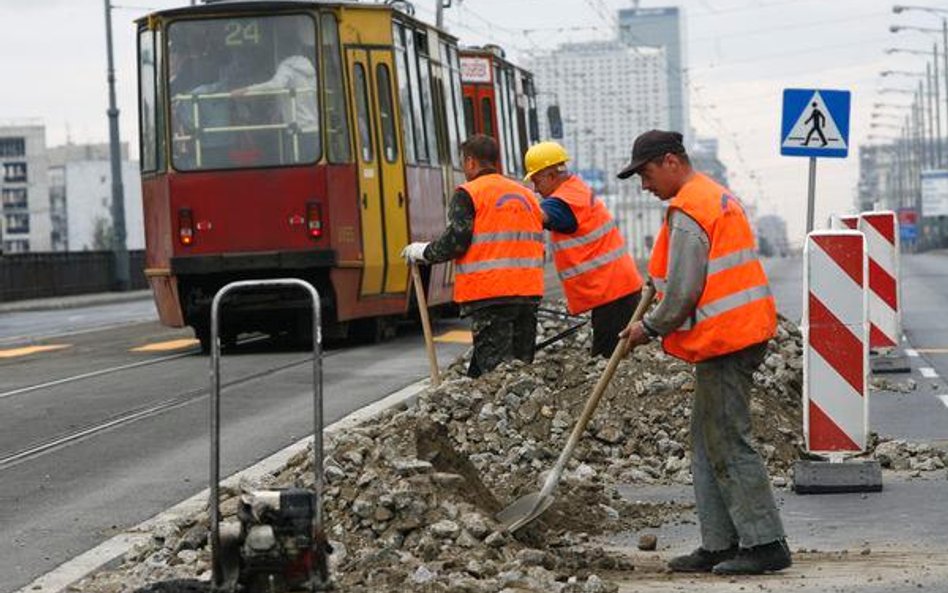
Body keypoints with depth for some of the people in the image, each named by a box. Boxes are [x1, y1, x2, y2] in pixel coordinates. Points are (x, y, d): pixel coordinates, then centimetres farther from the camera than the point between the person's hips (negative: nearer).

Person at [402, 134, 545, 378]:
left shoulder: (469, 194, -3)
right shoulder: (526, 195, 19)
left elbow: (454, 241, -11)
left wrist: (424, 252, 5)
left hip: (491, 294, -7)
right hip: (529, 292, 7)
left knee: (494, 369, -8)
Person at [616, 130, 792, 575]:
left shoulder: (688, 213, -15)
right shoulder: (719, 197, 18)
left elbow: (683, 293, -17)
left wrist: (650, 329, -3)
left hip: (723, 339, -11)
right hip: (745, 333, 11)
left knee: (728, 446, -7)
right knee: (706, 442, 13)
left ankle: (765, 543, -5)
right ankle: (720, 544, 14)